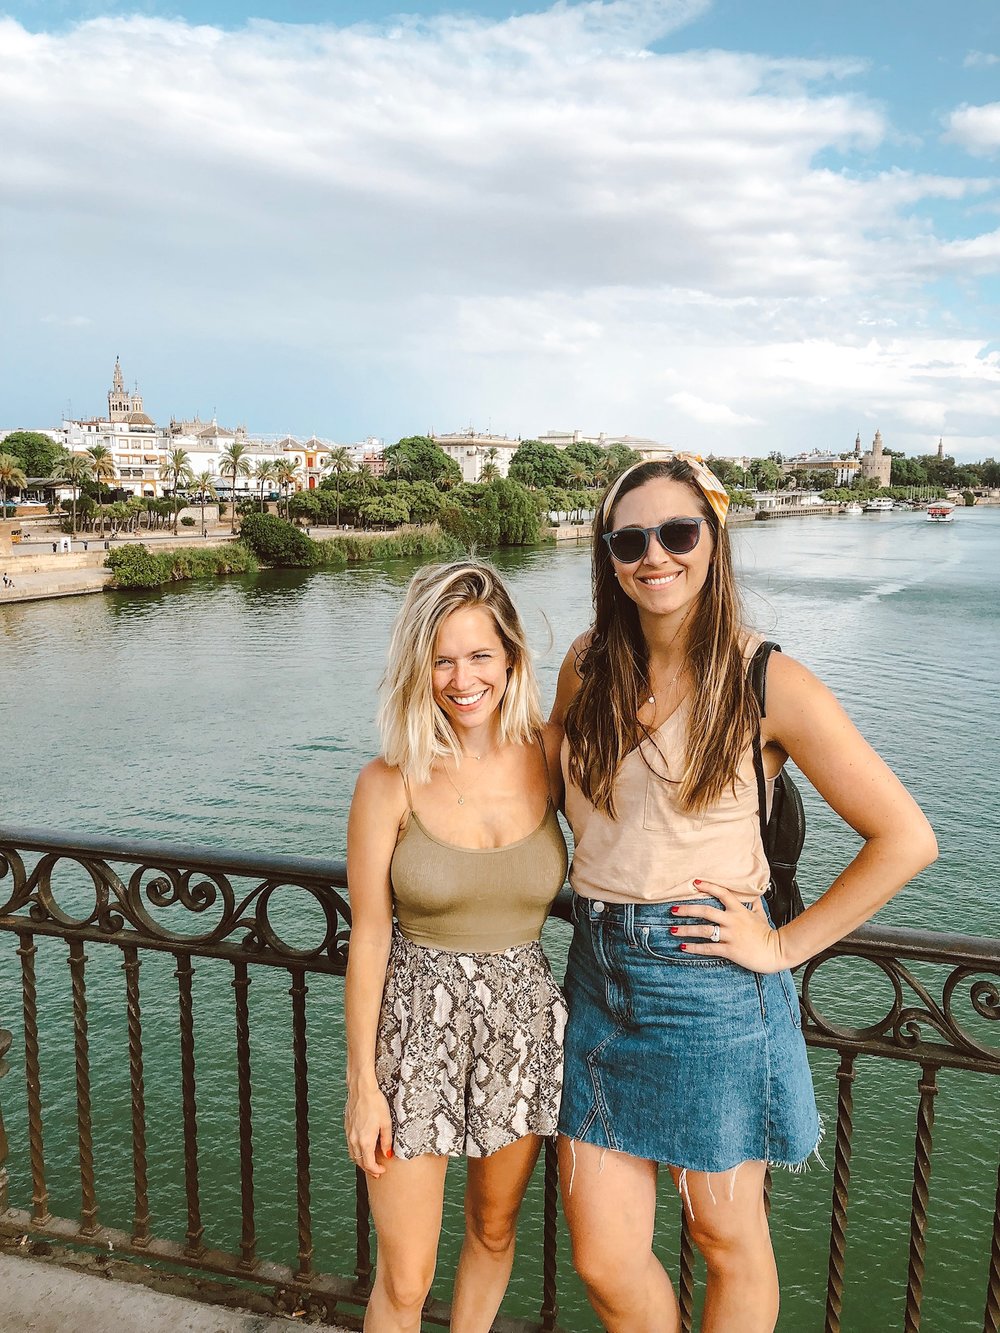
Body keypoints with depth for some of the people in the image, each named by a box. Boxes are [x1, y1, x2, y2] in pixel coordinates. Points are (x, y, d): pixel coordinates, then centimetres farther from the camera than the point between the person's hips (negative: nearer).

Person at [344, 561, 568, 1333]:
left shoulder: (551, 755, -8)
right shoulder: (391, 780, -14)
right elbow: (369, 935, -9)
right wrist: (362, 1082, -6)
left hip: (523, 1019, 3)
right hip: (417, 1022, -2)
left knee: (495, 1229, 24)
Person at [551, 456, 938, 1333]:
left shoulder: (766, 683, -11)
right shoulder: (589, 667, 2)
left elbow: (906, 839, -8)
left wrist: (784, 945, -9)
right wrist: (602, 887, 8)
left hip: (710, 982, -3)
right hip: (600, 972, 4)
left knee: (727, 1240, 16)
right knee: (603, 1260, 12)